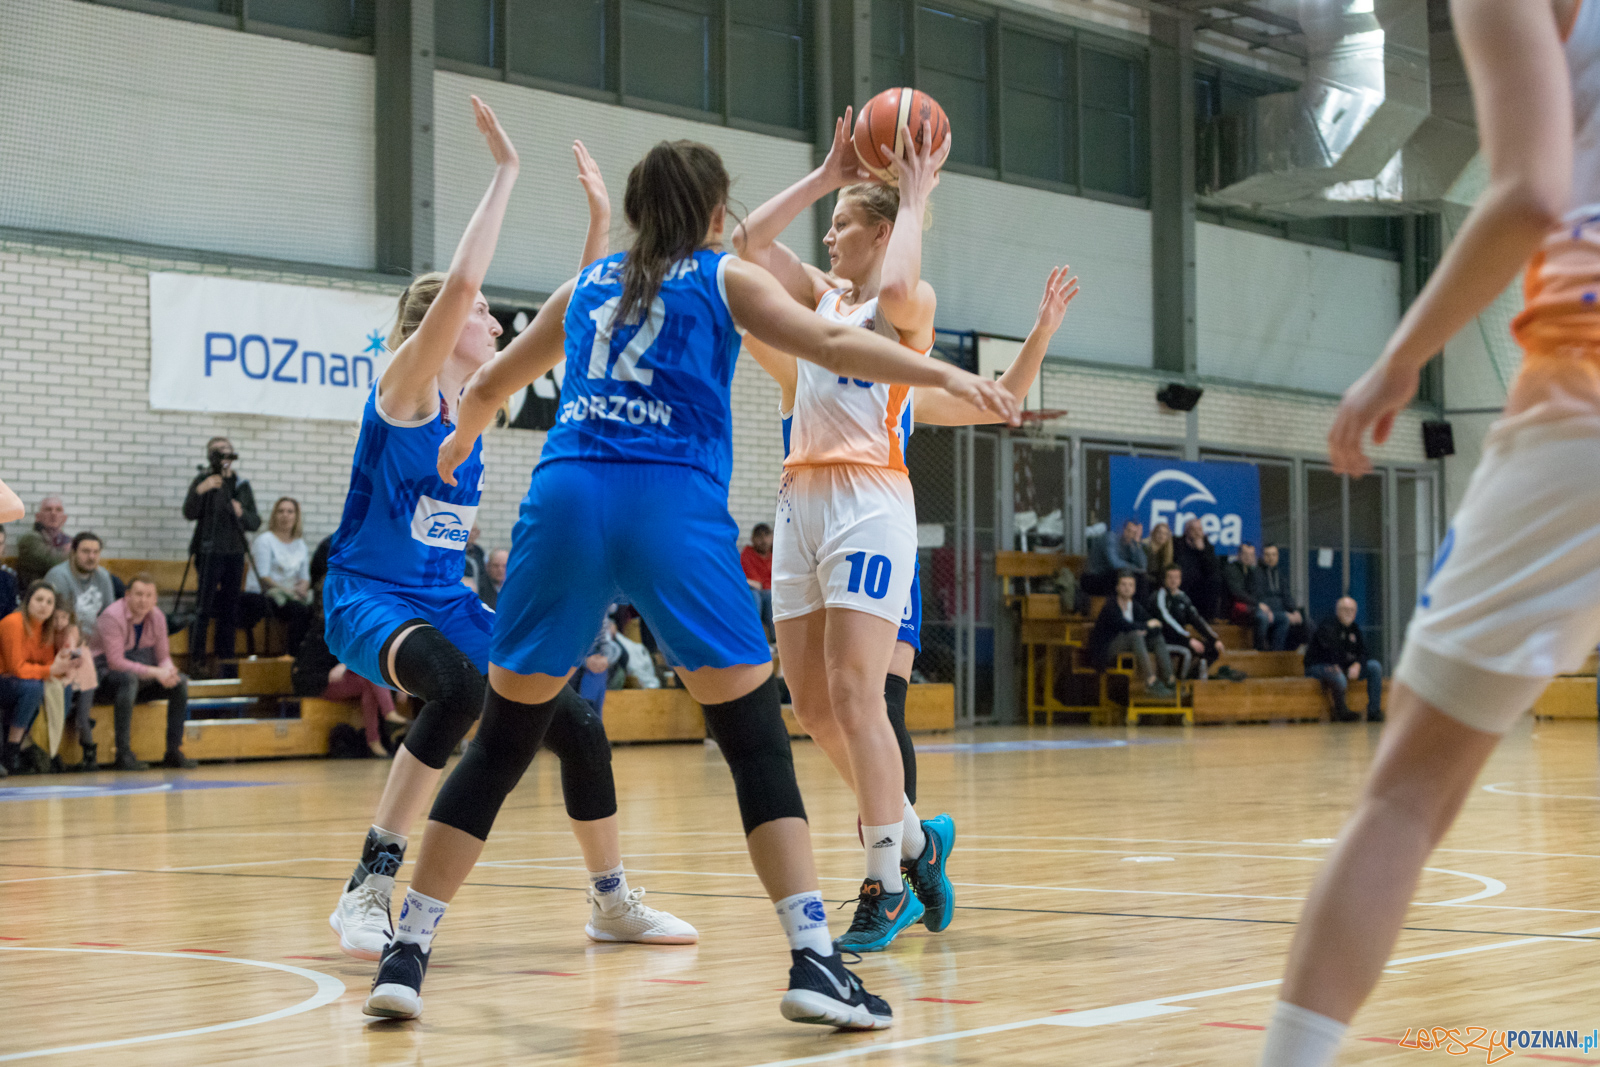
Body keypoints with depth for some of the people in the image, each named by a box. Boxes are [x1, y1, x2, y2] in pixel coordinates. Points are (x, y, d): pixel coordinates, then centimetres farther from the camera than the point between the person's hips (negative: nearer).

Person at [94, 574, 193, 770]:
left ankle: (174, 751, -8)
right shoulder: (112, 617, -21)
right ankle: (123, 754, -38)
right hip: (104, 672, -7)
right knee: (129, 679, -39)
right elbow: (115, 662, -29)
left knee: (180, 682, -12)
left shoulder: (157, 617, 1)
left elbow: (163, 656, 5)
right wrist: (154, 672, -34)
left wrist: (168, 670, -21)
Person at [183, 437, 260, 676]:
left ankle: (225, 661, 10)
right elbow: (189, 514, -11)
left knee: (229, 610, 5)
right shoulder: (203, 481, 1)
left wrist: (242, 513, -9)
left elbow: (255, 523, 11)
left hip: (234, 552, 4)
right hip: (209, 551, -4)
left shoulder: (242, 486, 13)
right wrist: (199, 491, -27)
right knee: (204, 607, -8)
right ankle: (197, 660, -6)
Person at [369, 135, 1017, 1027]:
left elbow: (490, 386, 40)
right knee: (759, 745, 1)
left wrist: (458, 446, 59)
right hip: (675, 509, -4)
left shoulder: (587, 286, 27)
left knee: (500, 746, 11)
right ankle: (814, 959, -7)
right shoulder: (724, 278, 15)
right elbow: (830, 343, 0)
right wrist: (943, 374, -2)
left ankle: (408, 953, 10)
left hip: (566, 496, 4)